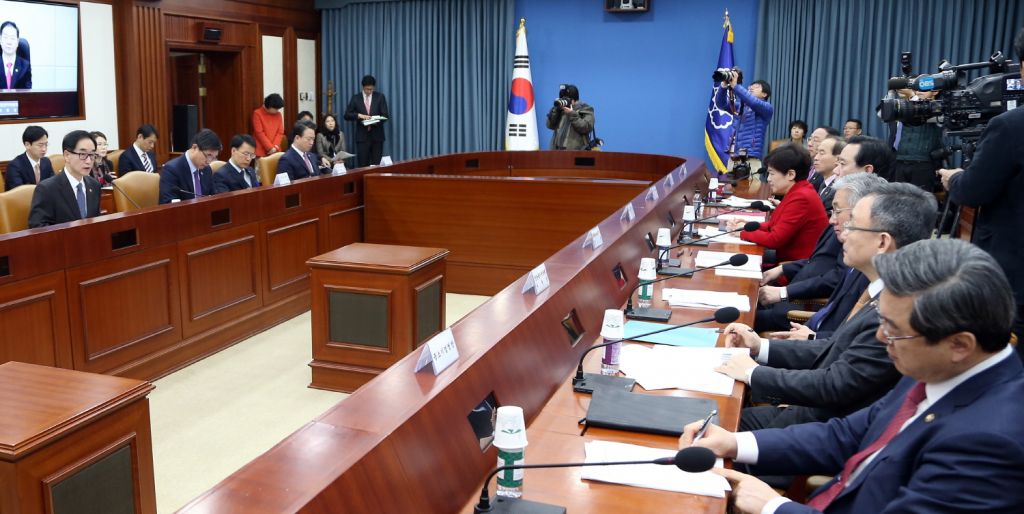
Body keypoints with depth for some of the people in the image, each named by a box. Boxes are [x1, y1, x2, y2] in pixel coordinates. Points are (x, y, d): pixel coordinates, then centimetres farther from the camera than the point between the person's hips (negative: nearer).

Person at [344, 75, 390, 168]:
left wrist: (376, 121, -20)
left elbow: (386, 115, -1)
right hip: (362, 136, 0)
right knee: (363, 165, -2)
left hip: (377, 135, 0)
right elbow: (347, 115, 3)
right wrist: (359, 115, -15)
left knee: (377, 164, 1)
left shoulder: (380, 96, 4)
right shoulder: (356, 98, 5)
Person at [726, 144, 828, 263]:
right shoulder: (798, 192, 7)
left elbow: (774, 239, -22)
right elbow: (774, 225, 13)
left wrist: (743, 232, -9)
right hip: (791, 259, 8)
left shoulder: (801, 198, -22)